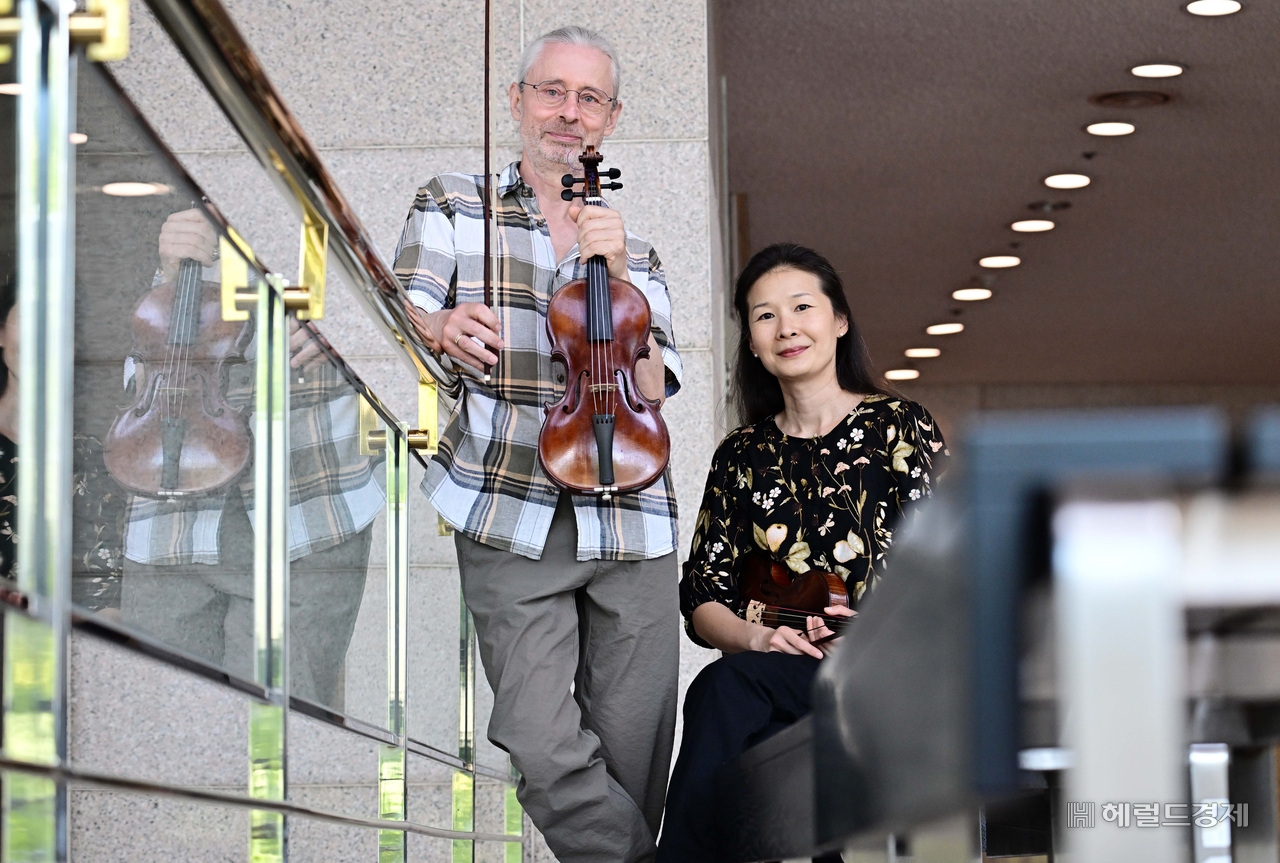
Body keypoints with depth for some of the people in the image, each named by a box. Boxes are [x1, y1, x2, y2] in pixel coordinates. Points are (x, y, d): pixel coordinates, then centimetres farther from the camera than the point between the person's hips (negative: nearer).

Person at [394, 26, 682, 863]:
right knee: (544, 748, -18)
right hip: (511, 523, -2)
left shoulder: (636, 251, 20)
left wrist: (618, 276, -6)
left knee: (633, 758, -1)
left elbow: (652, 387, 8)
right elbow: (403, 318, -3)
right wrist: (442, 326, -26)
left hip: (630, 526, 3)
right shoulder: (454, 206, 12)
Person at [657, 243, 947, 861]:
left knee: (725, 689, -34)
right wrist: (754, 636, -9)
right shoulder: (741, 457, 18)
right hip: (772, 678, 3)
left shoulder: (900, 428, 8)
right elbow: (701, 597, 13)